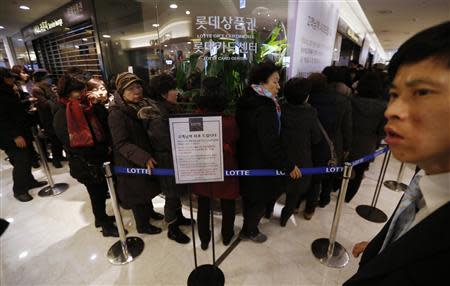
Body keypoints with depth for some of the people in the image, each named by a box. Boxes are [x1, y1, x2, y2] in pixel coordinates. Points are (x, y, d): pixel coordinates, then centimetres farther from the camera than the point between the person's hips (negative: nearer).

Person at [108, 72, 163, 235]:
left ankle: (149, 211, 50)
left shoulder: (143, 104, 1)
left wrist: (149, 156, 1)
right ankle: (142, 225, 35)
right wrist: (143, 158, -31)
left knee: (146, 187, 24)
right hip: (131, 162, -6)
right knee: (137, 192, 12)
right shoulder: (116, 113, -21)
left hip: (147, 157, 7)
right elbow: (121, 143, -22)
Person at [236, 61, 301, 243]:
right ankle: (249, 231, 37)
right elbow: (271, 145, -27)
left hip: (245, 158, 9)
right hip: (260, 164, -9)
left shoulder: (246, 102, 1)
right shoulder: (264, 110, -27)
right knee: (259, 199, 14)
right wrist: (289, 166, -15)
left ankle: (249, 225, 49)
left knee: (249, 196, 26)